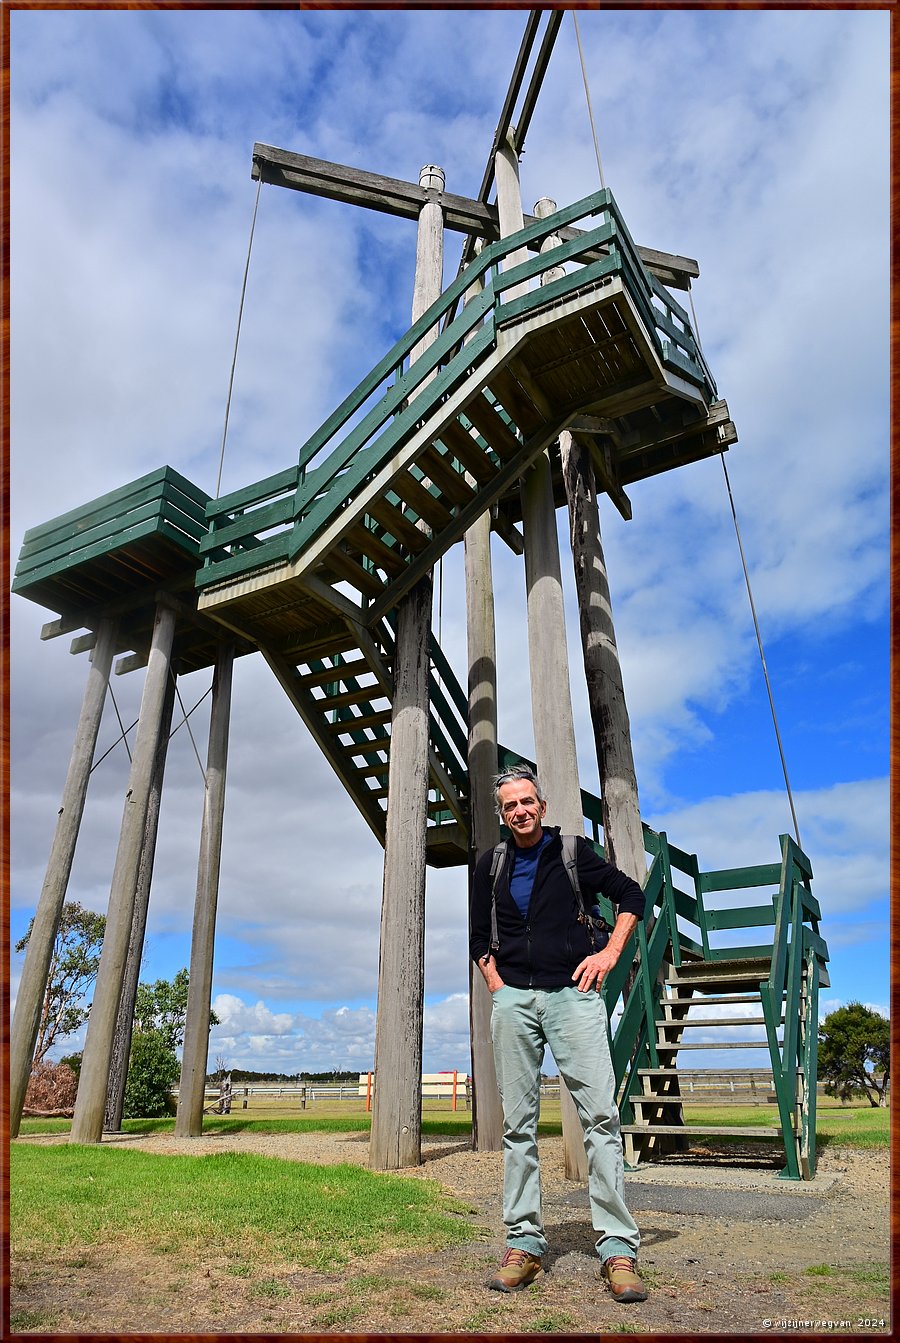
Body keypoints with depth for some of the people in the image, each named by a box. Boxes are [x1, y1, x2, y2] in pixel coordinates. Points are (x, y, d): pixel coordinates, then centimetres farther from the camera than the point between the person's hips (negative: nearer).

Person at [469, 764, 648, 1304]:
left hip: (572, 994, -2)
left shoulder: (573, 851, 5)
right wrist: (494, 978, 7)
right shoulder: (491, 866, 12)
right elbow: (478, 934, 21)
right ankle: (524, 1243, 16)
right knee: (518, 1124, 6)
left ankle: (619, 1247, 4)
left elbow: (631, 895, 9)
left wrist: (610, 953, -1)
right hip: (513, 1000, 3)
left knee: (600, 1115, -5)